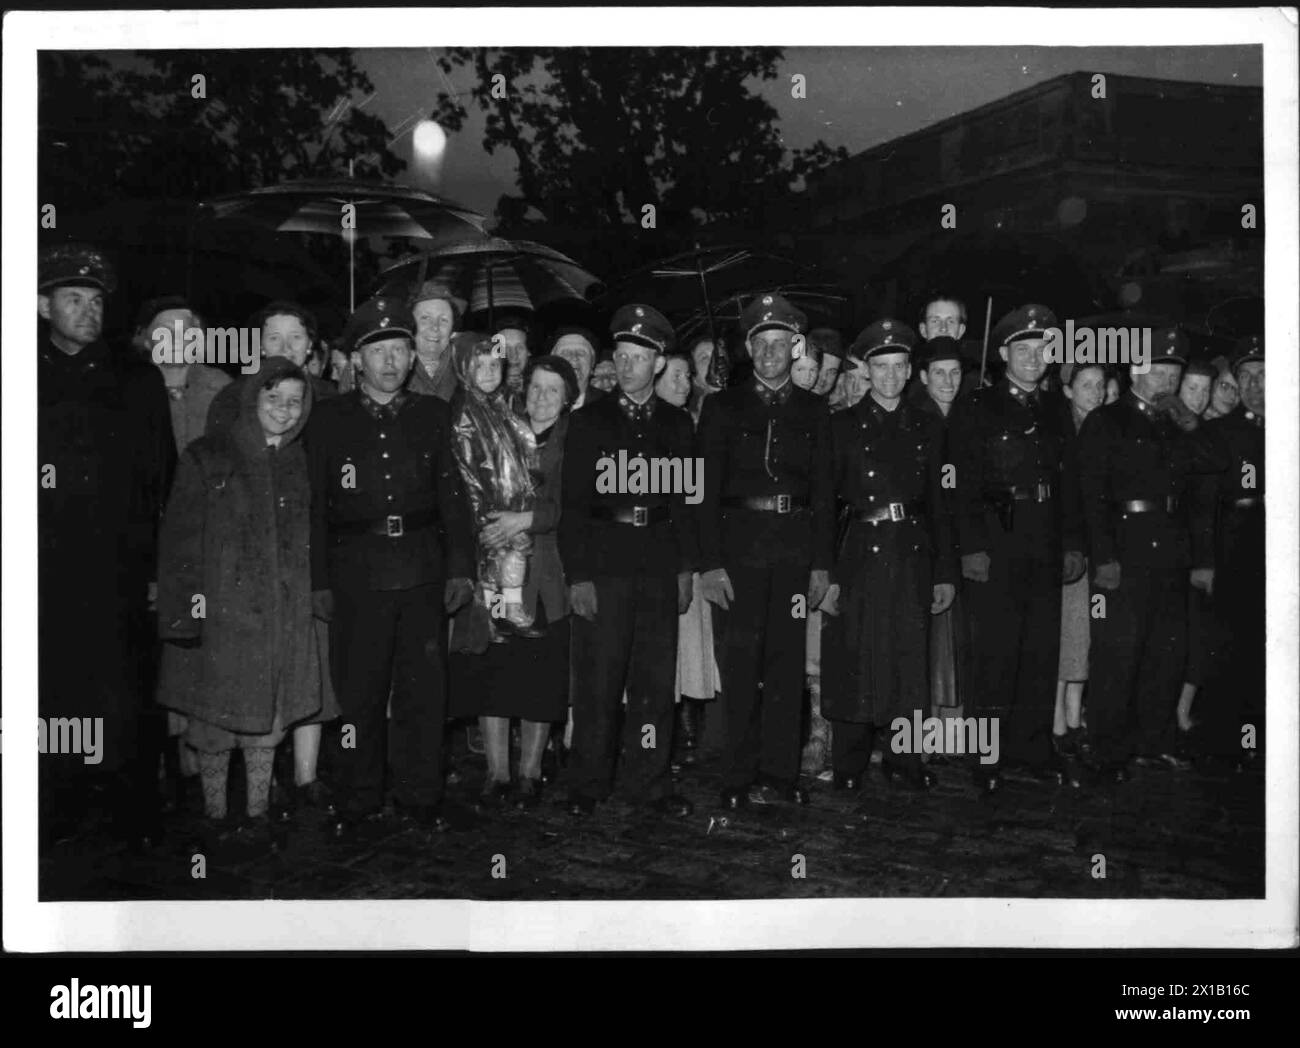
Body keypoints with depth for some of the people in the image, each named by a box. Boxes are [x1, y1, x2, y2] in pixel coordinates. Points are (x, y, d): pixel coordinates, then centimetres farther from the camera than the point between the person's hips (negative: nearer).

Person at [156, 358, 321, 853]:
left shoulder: (301, 464, 9)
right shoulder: (208, 457, -2)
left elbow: (311, 541, 11)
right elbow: (179, 538, -6)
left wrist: (316, 601, 2)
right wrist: (181, 609, -12)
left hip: (283, 616, 3)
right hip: (220, 612, -3)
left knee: (267, 717, 9)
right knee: (214, 722, 4)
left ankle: (258, 814, 21)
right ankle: (214, 817, 19)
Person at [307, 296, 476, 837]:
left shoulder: (433, 414, 10)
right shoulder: (328, 418, 5)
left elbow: (452, 494, 9)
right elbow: (315, 503, 3)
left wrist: (460, 566, 2)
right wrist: (318, 580, -2)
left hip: (423, 569, 2)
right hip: (356, 573, -1)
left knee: (424, 687, 5)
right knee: (359, 691, 4)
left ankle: (421, 793, 19)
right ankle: (359, 802, 17)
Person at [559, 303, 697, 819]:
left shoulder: (676, 423, 12)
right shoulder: (588, 421, 4)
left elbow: (686, 498, 13)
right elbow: (572, 502, 0)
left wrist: (685, 567, 6)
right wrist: (576, 575, -7)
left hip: (660, 567, 2)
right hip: (602, 566, -2)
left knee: (656, 678, 6)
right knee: (597, 680, 1)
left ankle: (650, 781, 17)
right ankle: (587, 786, 13)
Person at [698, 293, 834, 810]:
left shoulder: (813, 410, 11)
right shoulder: (723, 406, 4)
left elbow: (823, 490, 9)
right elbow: (708, 488, -1)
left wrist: (821, 563, 3)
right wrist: (710, 563, -9)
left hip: (795, 548, 2)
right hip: (739, 546, -2)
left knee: (787, 663, 6)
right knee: (739, 667, -1)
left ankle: (780, 774, 15)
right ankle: (740, 779, 7)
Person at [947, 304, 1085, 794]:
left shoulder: (1052, 416, 17)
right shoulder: (974, 409, 0)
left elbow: (1066, 483, 18)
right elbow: (964, 482, -7)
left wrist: (1072, 544, 10)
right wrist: (971, 546, -14)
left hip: (1045, 551, 5)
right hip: (995, 546, -5)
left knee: (1042, 650, 8)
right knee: (994, 652, -4)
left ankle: (1033, 747, 19)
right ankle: (990, 754, 5)